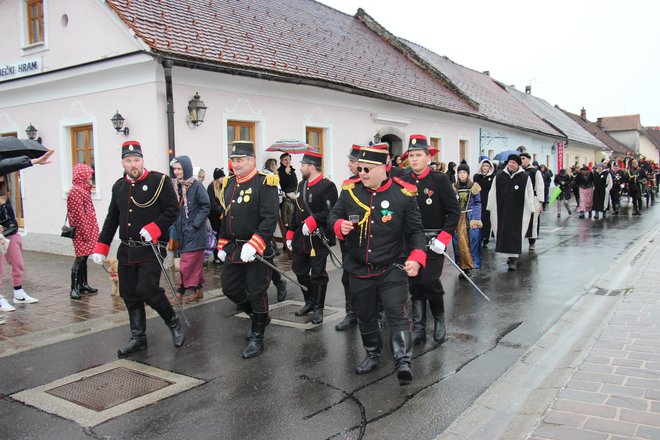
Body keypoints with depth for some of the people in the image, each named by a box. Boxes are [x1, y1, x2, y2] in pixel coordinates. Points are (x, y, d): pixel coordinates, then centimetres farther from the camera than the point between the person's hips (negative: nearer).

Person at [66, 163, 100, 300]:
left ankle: (83, 284, 21)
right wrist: (85, 232, -18)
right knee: (80, 258, -8)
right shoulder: (76, 191, -14)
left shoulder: (83, 190, 17)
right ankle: (74, 289, -4)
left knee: (84, 257, 14)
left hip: (88, 230, 9)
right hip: (82, 231, -9)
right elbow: (79, 214, -18)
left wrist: (92, 230, 20)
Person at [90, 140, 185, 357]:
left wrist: (153, 228, -22)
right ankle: (138, 338, 24)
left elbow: (172, 210, -10)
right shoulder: (119, 186, 12)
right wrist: (101, 248, 11)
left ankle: (174, 324, 11)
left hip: (151, 249, -6)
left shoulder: (159, 180, -6)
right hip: (126, 251, 7)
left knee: (147, 289, -14)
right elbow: (111, 219, 17)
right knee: (129, 295, 10)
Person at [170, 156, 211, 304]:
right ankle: (199, 290, 23)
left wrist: (194, 224, -15)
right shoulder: (175, 186, 6)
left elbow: (206, 207, -12)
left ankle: (180, 294, 4)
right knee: (196, 263, 14)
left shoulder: (196, 185, -12)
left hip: (194, 232, -6)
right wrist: (175, 223, 2)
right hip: (181, 231, 6)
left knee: (187, 264, -3)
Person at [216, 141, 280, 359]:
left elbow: (270, 219, -20)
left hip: (257, 251, -7)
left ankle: (257, 338, 20)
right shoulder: (228, 184, 10)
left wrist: (253, 245, -26)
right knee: (230, 288, 14)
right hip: (233, 249, 7)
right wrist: (222, 246, 15)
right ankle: (259, 316, 37)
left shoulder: (264, 184, -13)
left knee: (257, 293, 3)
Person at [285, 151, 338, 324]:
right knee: (300, 272, 15)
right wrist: (290, 234, 14)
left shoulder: (327, 186, -12)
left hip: (318, 240, -8)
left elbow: (330, 212, -22)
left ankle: (318, 308, 18)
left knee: (317, 275, 3)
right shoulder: (302, 185, 13)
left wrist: (312, 221, -28)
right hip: (300, 239, 8)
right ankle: (309, 302, 34)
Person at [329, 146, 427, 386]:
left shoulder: (403, 194, -10)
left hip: (391, 269, -3)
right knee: (365, 317, 17)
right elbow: (333, 216, 9)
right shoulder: (350, 191, -3)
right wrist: (340, 225, -16)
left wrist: (417, 257, -20)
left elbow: (415, 231, -5)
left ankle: (404, 362, 1)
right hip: (359, 270, 4)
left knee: (397, 314, -9)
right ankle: (373, 354, 38)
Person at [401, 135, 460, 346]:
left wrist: (443, 238, -15)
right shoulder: (404, 181, 4)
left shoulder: (440, 179, -7)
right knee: (414, 285, 7)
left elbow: (454, 211, -8)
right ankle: (418, 328, 18)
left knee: (429, 281, -11)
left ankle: (439, 319, 16)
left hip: (433, 241, -4)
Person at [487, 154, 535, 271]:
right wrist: (491, 208, 5)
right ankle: (510, 255, 24)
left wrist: (531, 209, -2)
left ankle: (514, 258, -1)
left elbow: (529, 194, 0)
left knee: (515, 234, -4)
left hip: (518, 211, -3)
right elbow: (493, 193, 6)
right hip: (502, 210, 3)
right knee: (504, 232, 7)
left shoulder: (525, 177, -3)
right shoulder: (499, 176, 2)